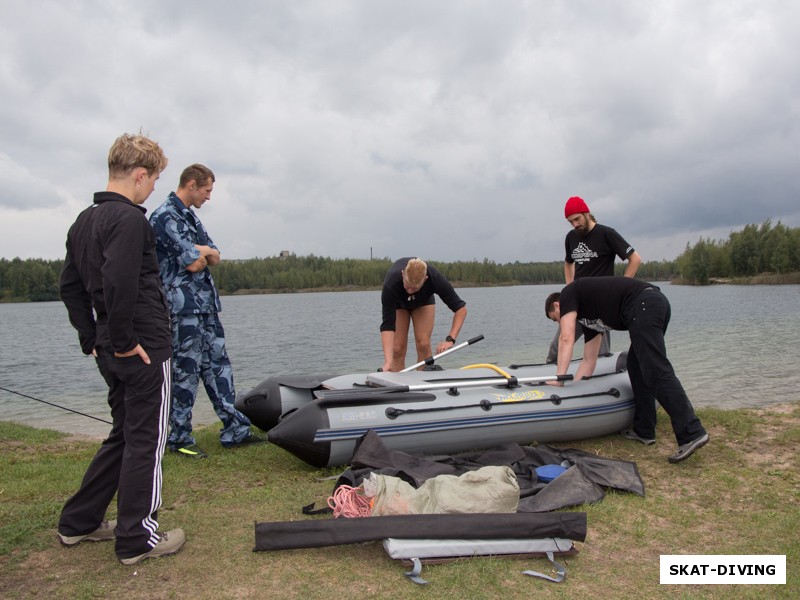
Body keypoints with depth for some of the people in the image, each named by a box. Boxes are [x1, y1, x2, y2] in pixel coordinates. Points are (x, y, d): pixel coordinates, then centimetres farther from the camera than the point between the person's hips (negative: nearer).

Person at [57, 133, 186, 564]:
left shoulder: (84, 221, 14)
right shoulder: (129, 219, -15)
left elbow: (69, 286, 18)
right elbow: (120, 284, -27)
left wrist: (92, 340, 17)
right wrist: (123, 341, -18)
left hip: (110, 352, 9)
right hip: (145, 350, -9)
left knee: (122, 435, 21)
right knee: (146, 440, 3)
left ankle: (77, 523, 31)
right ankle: (137, 539, 14)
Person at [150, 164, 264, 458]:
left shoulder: (189, 216, 18)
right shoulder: (165, 216, -12)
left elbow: (215, 257, 13)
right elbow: (193, 263, -18)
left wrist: (200, 251, -7)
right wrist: (204, 253, 2)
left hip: (206, 303, 9)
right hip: (183, 305, -9)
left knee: (218, 365, 10)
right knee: (186, 371, -1)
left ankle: (234, 430, 17)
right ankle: (180, 439, 12)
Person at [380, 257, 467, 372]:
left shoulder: (435, 278, -38)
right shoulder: (391, 284, -42)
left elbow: (461, 308, -29)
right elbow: (387, 324, -43)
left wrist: (450, 339, -40)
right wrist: (388, 361, -53)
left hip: (423, 302, 1)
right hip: (397, 303, -1)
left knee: (423, 344, -13)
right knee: (397, 348, -11)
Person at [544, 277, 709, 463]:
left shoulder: (568, 293, 13)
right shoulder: (588, 315, 32)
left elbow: (566, 339, 1)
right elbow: (589, 360, 33)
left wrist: (558, 378, 2)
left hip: (643, 306, -10)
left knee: (657, 372, -12)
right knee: (636, 366, 18)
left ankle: (692, 434, -16)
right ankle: (644, 430, 21)